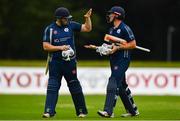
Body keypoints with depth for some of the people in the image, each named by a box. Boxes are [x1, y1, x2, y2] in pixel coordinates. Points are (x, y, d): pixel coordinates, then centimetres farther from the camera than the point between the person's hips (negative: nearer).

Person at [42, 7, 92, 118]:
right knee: (52, 87, -7)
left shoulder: (71, 25, 4)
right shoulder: (50, 29, -3)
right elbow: (46, 46, -7)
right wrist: (60, 48, -16)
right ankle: (49, 111, -8)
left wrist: (88, 18, -8)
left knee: (75, 87, 7)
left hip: (70, 62, 2)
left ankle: (82, 111, 16)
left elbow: (87, 28, 8)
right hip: (55, 62, -1)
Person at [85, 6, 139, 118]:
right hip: (114, 61, 10)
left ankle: (108, 111, -22)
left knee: (113, 84, -17)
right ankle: (132, 110, 22)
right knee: (121, 86, 13)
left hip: (122, 60, -10)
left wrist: (117, 47, -19)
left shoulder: (124, 28, -10)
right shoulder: (112, 30, 18)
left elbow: (133, 44, -14)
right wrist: (97, 48, 8)